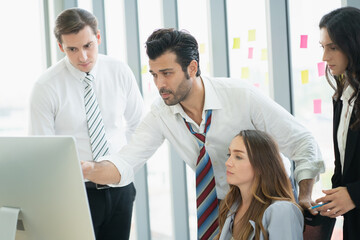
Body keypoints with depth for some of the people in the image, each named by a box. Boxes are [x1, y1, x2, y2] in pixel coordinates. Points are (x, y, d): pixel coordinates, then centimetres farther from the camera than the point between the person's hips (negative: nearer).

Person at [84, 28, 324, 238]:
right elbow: (126, 163, -15)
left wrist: (304, 197, -29)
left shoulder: (242, 96, -22)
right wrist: (90, 170, -36)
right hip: (217, 211, 4)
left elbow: (303, 143, -17)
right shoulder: (161, 113, -10)